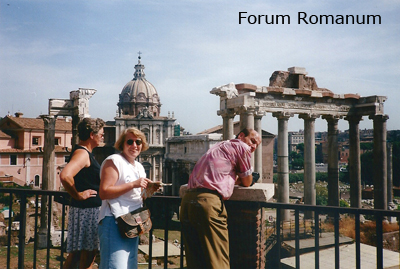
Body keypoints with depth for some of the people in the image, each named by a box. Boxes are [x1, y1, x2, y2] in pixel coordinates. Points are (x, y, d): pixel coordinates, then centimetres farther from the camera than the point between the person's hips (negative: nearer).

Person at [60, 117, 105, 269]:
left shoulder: (86, 153, 14)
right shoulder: (82, 153, -17)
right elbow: (65, 175, -33)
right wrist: (78, 195, -21)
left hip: (91, 210, 10)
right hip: (87, 210, -10)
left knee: (75, 254, 15)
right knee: (88, 255, -1)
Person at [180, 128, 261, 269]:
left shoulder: (219, 146, 30)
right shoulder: (242, 146, 5)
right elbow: (247, 182, 12)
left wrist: (233, 179, 25)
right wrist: (238, 179, 31)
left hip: (187, 200, 9)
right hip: (208, 201, -8)